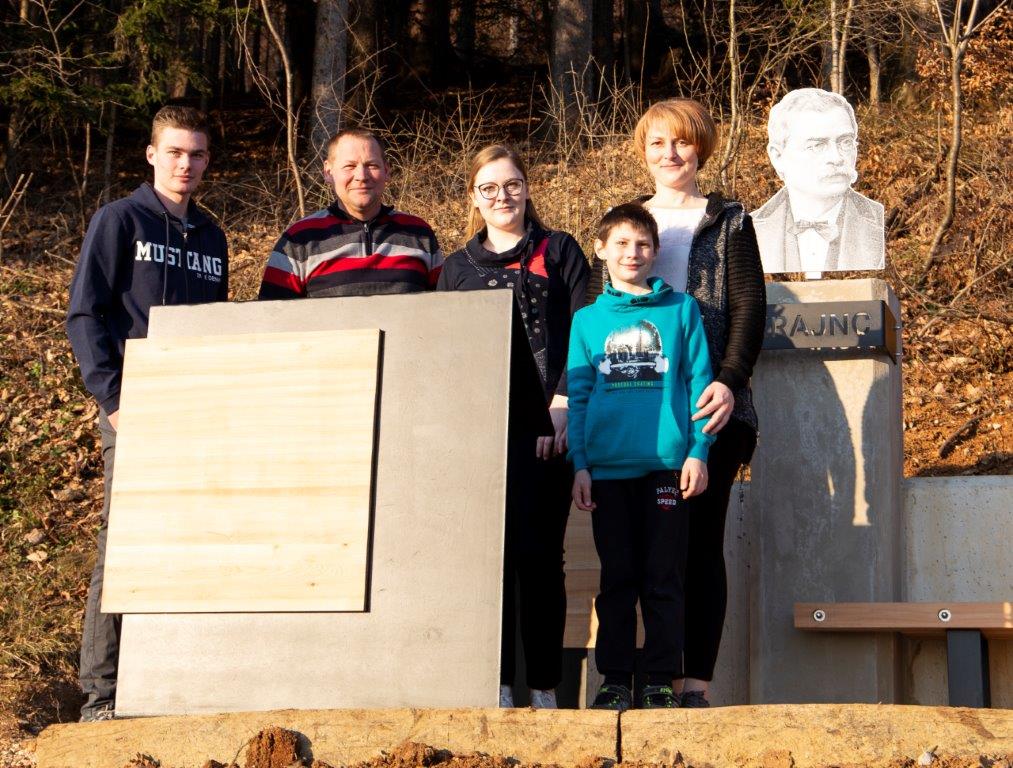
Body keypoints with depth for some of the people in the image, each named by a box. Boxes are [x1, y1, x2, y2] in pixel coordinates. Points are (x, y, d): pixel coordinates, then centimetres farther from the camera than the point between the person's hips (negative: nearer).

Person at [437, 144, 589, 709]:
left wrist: (559, 409, -9)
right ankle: (497, 684, 2)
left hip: (542, 428, -2)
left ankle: (544, 687, 0)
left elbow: (582, 338, 3)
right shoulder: (458, 267, 20)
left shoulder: (560, 252, 11)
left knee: (539, 553, -5)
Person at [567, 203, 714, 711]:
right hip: (608, 468, 1)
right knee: (617, 578, 6)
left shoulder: (681, 309, 7)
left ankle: (661, 681, 9)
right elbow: (578, 397, 10)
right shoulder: (587, 320, 10)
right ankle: (615, 679, 13)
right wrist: (579, 464, 3)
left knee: (663, 578, 2)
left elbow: (699, 382, 5)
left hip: (667, 464, -1)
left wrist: (698, 450, -4)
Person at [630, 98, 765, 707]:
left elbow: (749, 306, 2)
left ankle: (697, 684, -3)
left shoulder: (729, 221, 9)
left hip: (709, 405, -2)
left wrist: (729, 381, -13)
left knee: (702, 541, -3)